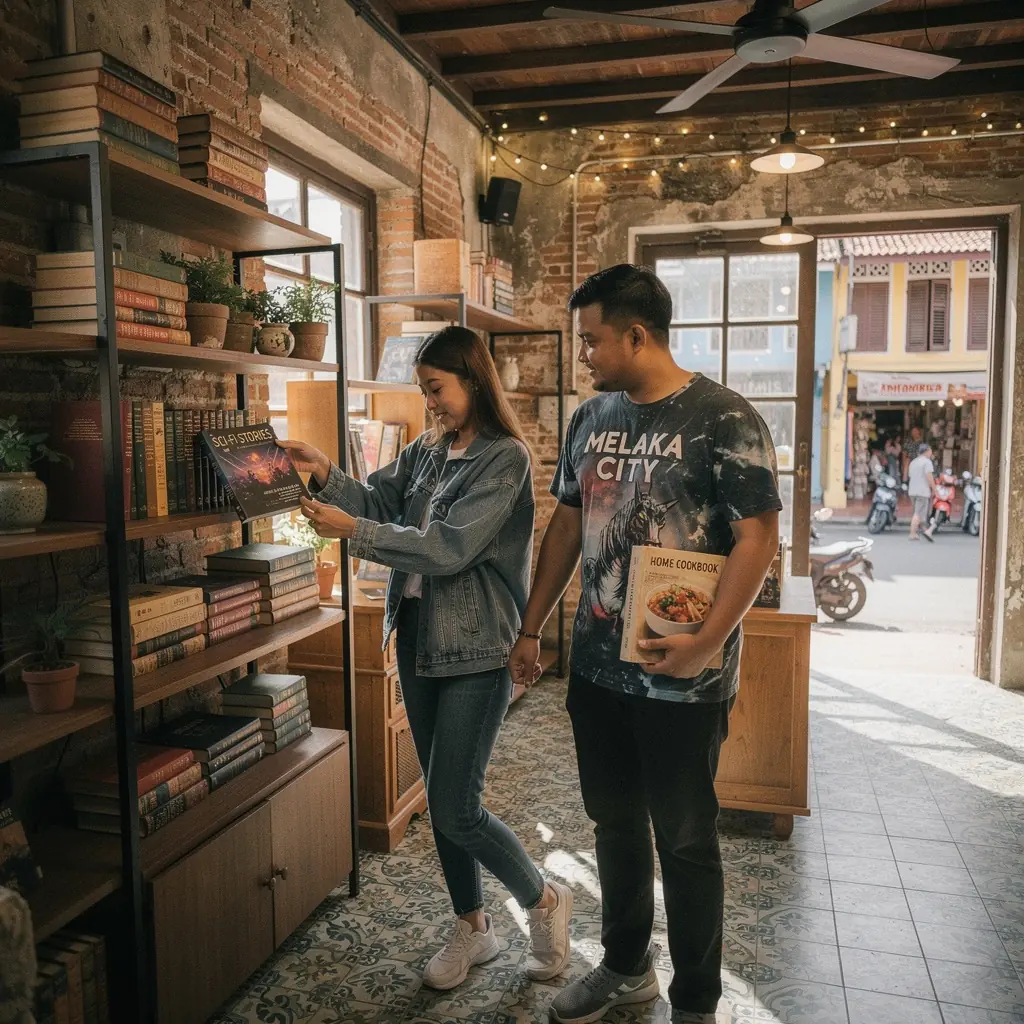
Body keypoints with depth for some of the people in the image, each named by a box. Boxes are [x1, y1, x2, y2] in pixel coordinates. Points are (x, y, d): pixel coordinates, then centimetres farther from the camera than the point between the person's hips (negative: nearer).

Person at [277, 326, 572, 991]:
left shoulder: (505, 457, -12)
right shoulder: (425, 452, 10)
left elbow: (451, 546, -21)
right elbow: (377, 502, 4)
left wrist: (353, 530, -23)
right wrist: (325, 475, -12)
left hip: (477, 649, -7)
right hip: (420, 638, 7)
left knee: (456, 810, -5)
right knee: (442, 800, 15)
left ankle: (545, 901, 22)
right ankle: (473, 927, 34)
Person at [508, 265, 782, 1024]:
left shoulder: (722, 418, -12)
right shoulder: (592, 417, 7)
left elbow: (758, 537, -15)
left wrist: (708, 642, -23)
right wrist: (532, 628, 12)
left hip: (682, 676, -6)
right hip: (598, 666, 6)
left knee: (685, 840, 9)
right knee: (614, 822, 19)